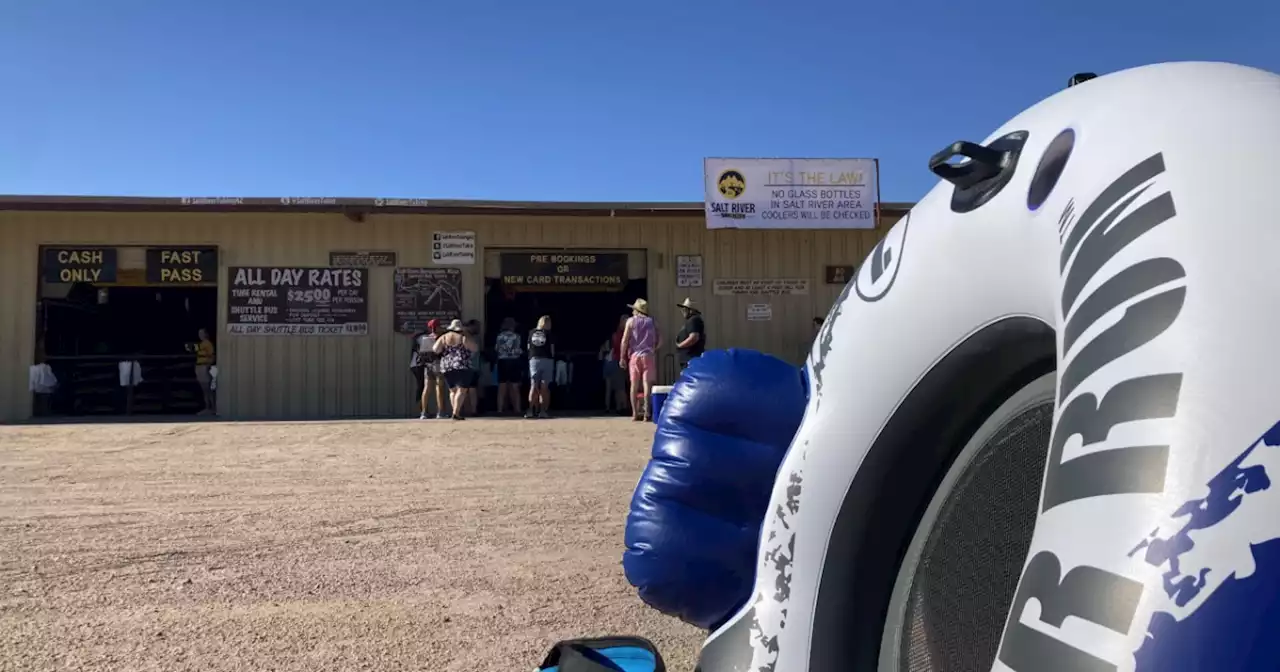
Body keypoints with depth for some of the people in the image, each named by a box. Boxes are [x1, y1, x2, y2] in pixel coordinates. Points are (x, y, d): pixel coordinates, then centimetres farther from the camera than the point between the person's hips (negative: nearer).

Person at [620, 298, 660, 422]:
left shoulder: (631, 321, 4)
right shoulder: (652, 322, 9)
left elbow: (625, 340, -2)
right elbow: (660, 340, 4)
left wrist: (622, 357, 2)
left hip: (634, 355, 0)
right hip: (648, 355, 0)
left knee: (634, 385, 4)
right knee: (647, 384, -3)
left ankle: (635, 413, 4)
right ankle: (646, 413, -8)